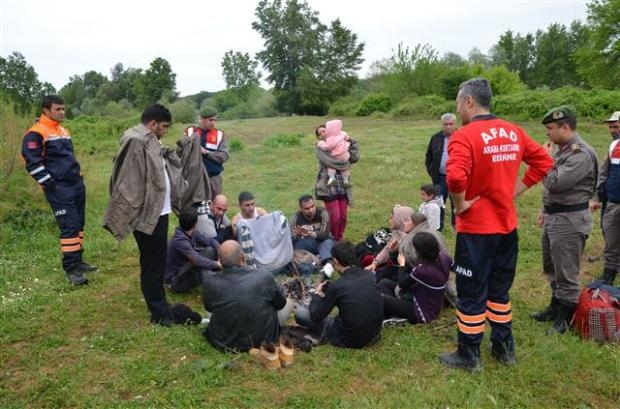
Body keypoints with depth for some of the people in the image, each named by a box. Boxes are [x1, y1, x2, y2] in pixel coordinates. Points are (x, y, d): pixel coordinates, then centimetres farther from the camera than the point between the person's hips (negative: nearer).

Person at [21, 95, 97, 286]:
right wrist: (51, 185, -15)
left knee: (79, 224, 12)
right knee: (70, 226, -10)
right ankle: (71, 268, -1)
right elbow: (32, 163, -14)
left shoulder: (63, 130, 17)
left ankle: (77, 261, 23)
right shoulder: (36, 133, -10)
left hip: (76, 184, 8)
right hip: (59, 188, -8)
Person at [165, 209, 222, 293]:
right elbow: (197, 261, -37)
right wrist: (217, 265, -26)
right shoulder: (179, 241, -29)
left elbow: (211, 241, 1)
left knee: (210, 250, -4)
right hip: (174, 279, -8)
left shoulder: (193, 233, -5)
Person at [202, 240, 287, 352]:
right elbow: (281, 303, -5)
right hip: (263, 340, -2)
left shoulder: (209, 281, -22)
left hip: (224, 343, 3)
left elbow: (208, 307, 0)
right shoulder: (264, 277, -25)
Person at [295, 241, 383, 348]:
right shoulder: (369, 276, -6)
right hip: (375, 334, 6)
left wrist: (317, 294, 7)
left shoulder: (337, 286, -21)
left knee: (300, 312, 1)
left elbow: (315, 316, -10)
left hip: (350, 341, -5)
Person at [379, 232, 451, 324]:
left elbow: (402, 283, -12)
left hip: (423, 314, -9)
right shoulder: (444, 258, -13)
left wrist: (402, 264, 6)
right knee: (384, 283, 9)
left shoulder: (422, 271, -33)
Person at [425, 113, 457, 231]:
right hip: (439, 177, 2)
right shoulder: (436, 138, 5)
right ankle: (438, 227, 16)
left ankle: (456, 224, 26)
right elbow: (429, 156, 13)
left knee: (456, 203, 11)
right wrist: (431, 171, 5)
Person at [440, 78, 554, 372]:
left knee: (471, 294, 7)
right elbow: (544, 162, 13)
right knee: (500, 289, 21)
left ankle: (469, 356, 21)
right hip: (507, 226, 7)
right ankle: (504, 348, 34)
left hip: (476, 228, -7)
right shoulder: (514, 132, 5)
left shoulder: (464, 136, -18)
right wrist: (513, 191, 9)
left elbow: (456, 177, -34)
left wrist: (460, 204, -17)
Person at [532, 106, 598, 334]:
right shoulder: (561, 149, 10)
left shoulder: (581, 153, -20)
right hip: (553, 216, 10)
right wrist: (545, 210, 19)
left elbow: (555, 183, -27)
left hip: (570, 220, -10)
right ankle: (556, 306, 37)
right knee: (551, 269, 21)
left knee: (566, 274, 2)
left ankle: (565, 318, 16)